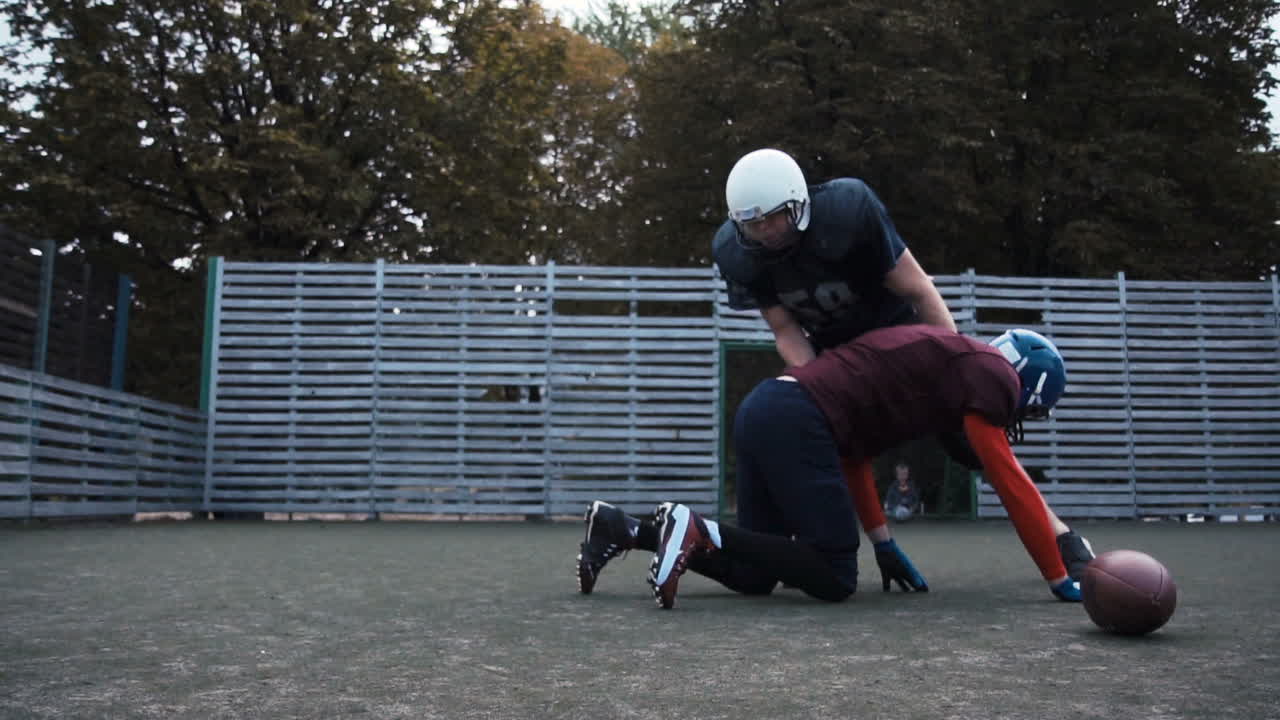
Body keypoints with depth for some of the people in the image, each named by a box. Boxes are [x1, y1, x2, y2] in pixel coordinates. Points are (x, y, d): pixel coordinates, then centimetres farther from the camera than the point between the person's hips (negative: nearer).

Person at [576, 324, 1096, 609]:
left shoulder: (947, 360, 29)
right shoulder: (988, 373, 3)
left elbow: (854, 448, 28)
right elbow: (1012, 484, -1)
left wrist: (884, 545, 30)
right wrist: (1062, 581, 7)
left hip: (766, 409, 9)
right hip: (794, 421, -9)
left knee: (754, 577, 13)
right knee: (834, 578, -5)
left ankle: (621, 528, 7)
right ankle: (696, 530, -15)